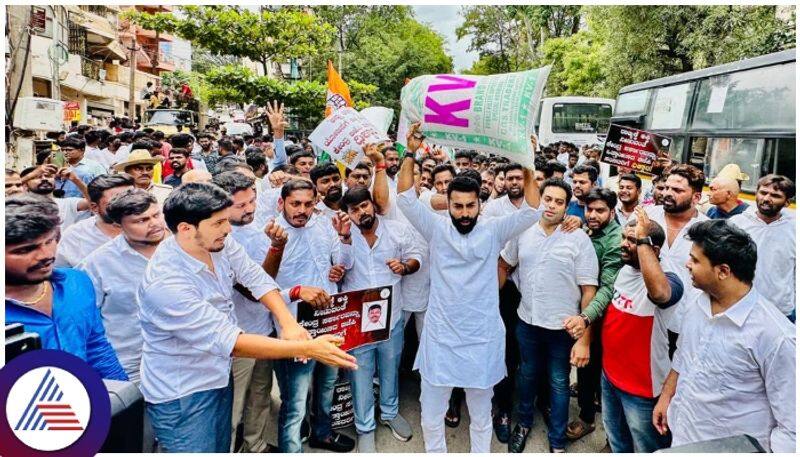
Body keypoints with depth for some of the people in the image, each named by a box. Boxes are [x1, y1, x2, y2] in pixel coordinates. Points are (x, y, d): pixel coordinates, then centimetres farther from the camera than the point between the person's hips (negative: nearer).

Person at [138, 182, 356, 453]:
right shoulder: (165, 283, -32)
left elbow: (257, 279, -5)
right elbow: (230, 342, -33)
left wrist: (288, 323, -24)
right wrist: (307, 348, -34)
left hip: (218, 377, 7)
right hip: (181, 397, -7)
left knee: (222, 449, 22)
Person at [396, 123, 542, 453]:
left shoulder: (493, 231, -2)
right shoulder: (436, 228, -2)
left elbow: (532, 211, -10)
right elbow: (405, 198, -9)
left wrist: (527, 167, -20)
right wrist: (411, 154, -18)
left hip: (482, 338, 0)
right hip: (440, 336, 1)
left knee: (481, 414, 18)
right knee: (431, 413, 13)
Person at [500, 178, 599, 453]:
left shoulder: (579, 239, -12)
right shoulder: (523, 233, -2)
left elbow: (589, 291, -13)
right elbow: (504, 265, 13)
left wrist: (584, 339, -17)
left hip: (563, 327, -3)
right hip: (527, 322, 3)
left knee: (559, 384, 14)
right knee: (527, 375, 21)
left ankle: (557, 442, 34)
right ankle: (524, 423, 45)